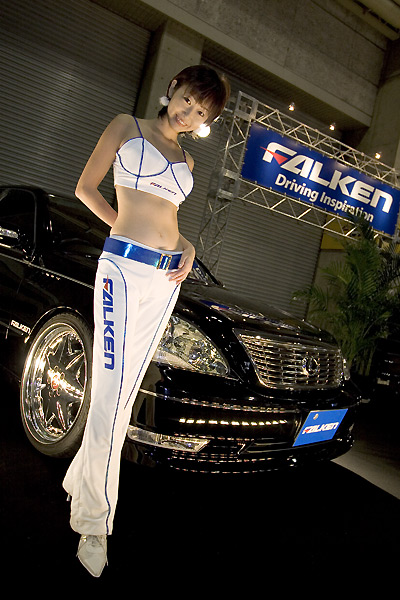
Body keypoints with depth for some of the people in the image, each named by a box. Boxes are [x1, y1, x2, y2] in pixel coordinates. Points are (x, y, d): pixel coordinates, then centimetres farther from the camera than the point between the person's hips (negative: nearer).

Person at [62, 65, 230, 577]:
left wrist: (186, 247, 8)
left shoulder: (186, 161, 22)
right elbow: (85, 188, 8)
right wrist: (124, 227, 1)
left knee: (123, 392, 8)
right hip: (124, 266, -5)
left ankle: (82, 480, 26)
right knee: (111, 392, -9)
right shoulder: (127, 127, 9)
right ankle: (95, 520, 4)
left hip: (167, 277, 6)